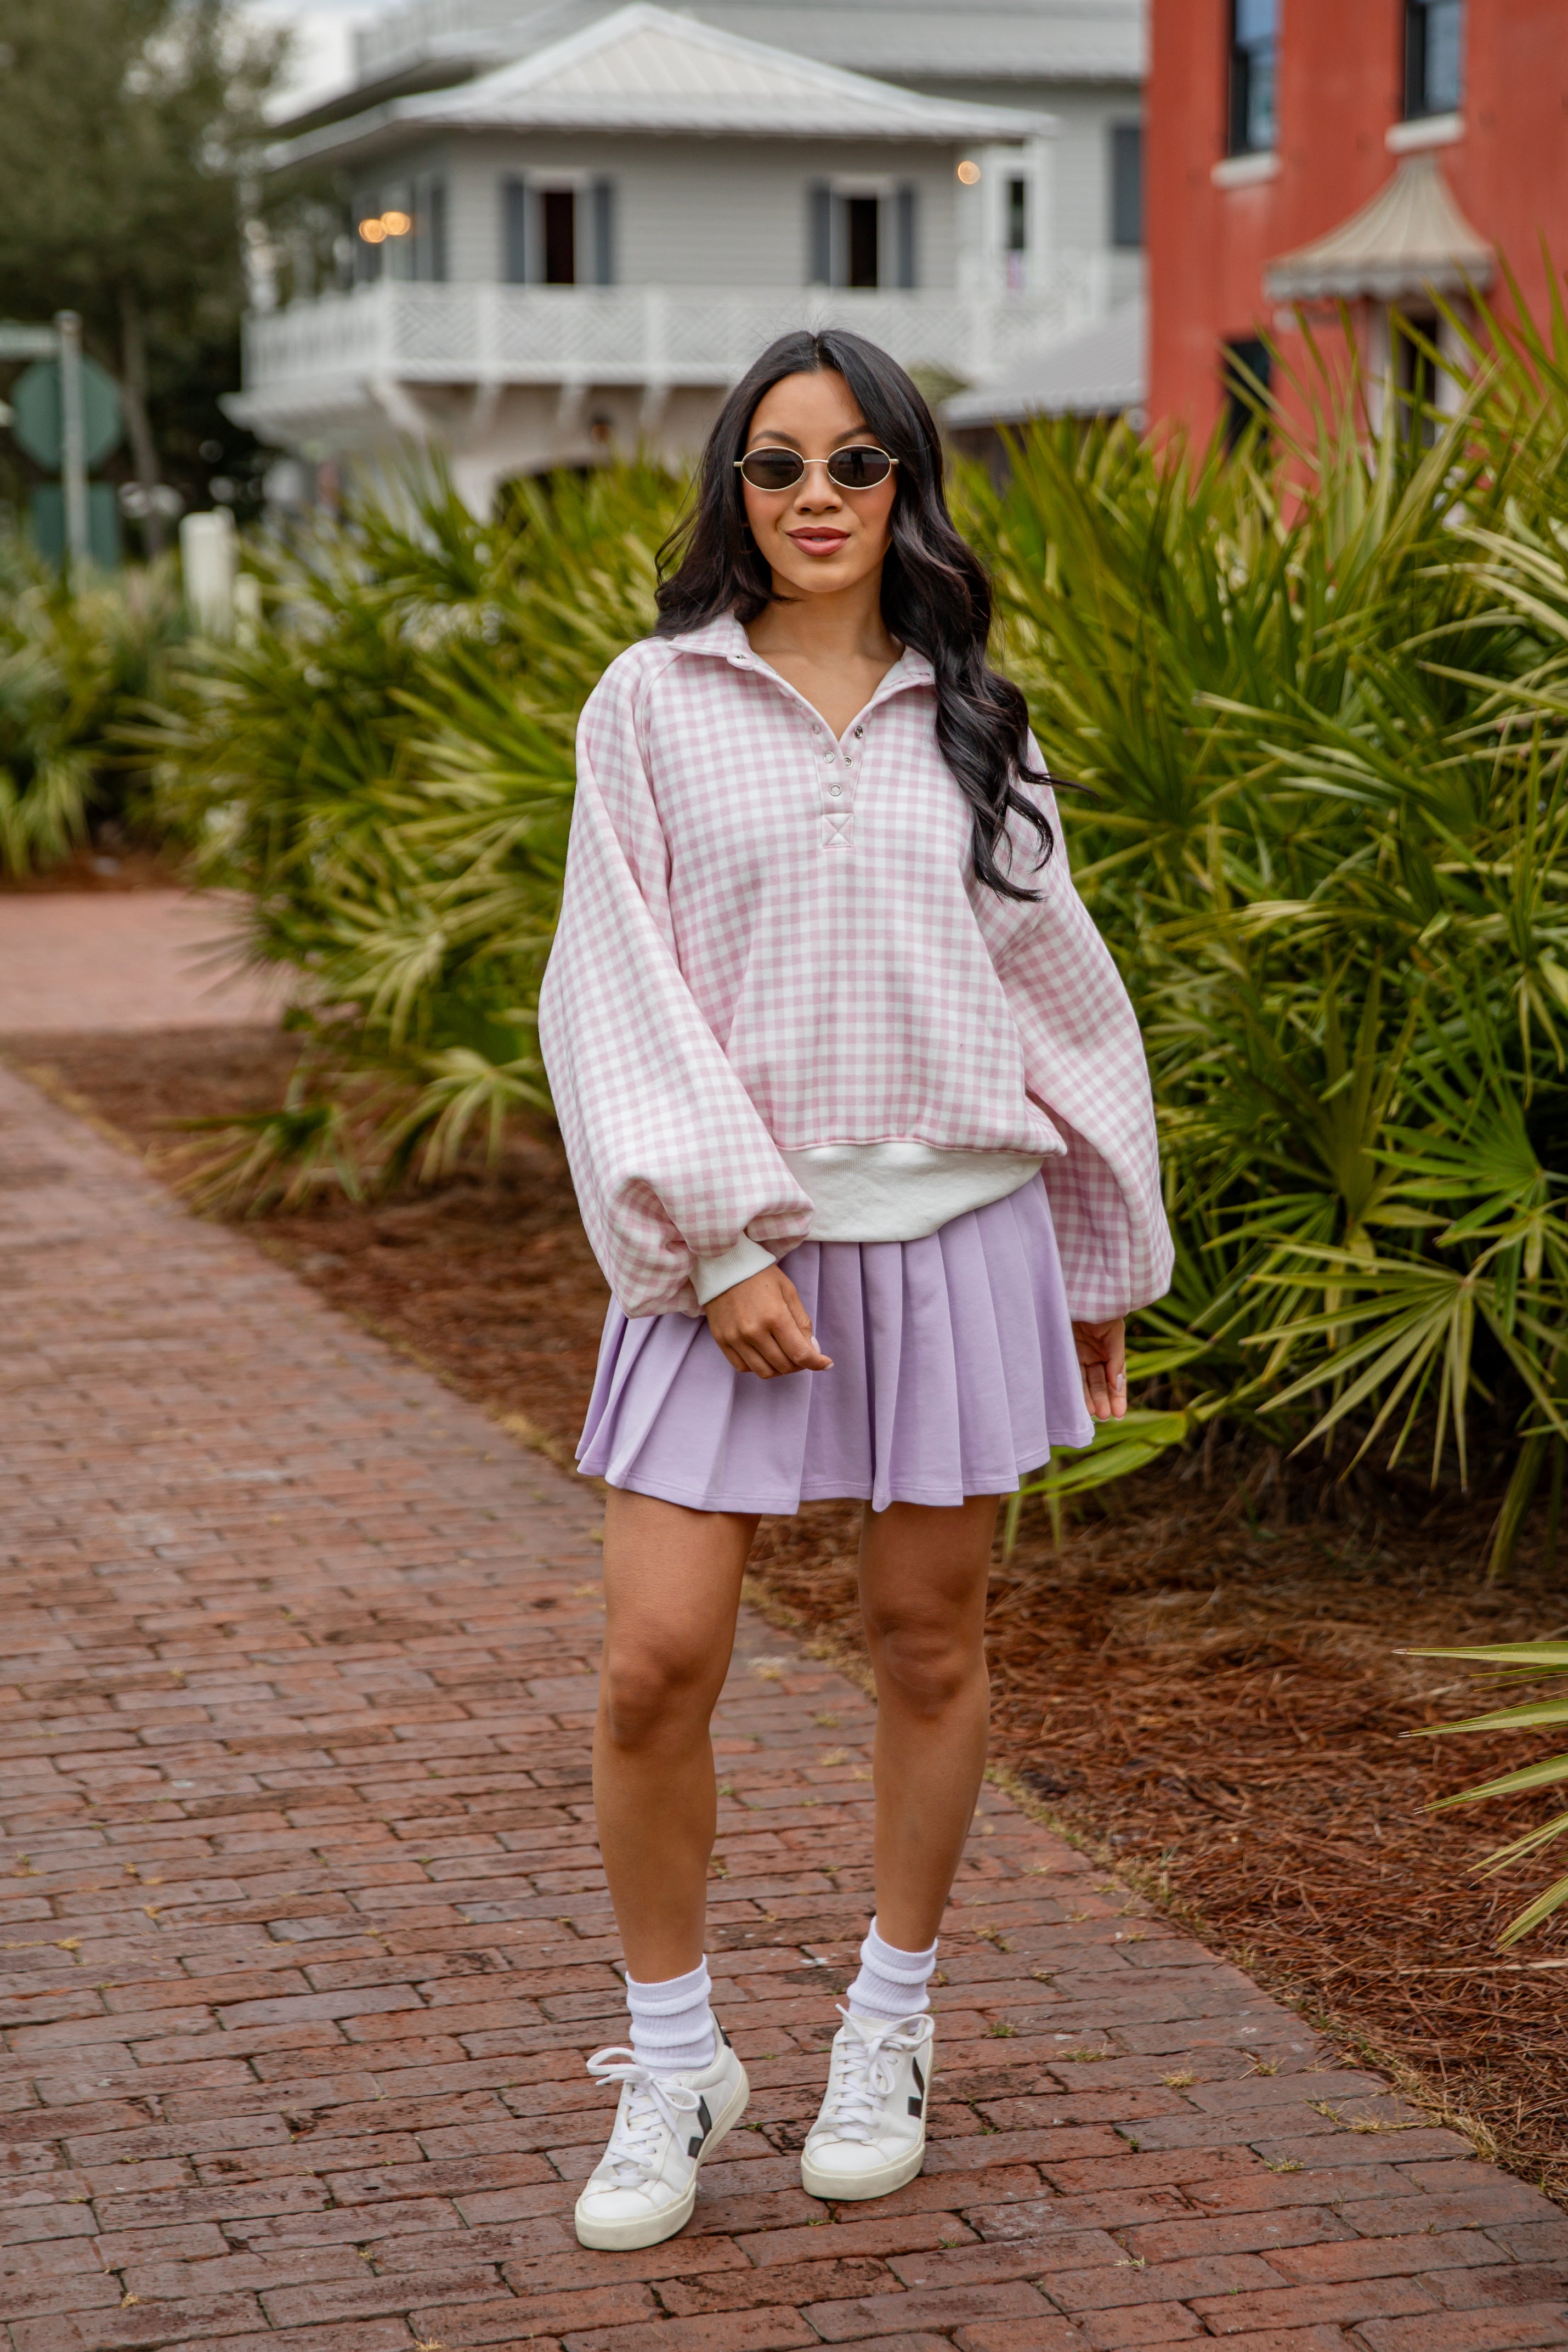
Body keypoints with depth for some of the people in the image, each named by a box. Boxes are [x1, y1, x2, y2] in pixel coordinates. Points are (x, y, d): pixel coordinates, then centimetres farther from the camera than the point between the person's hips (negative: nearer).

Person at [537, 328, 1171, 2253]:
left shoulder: (968, 721, 8)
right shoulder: (654, 704, 1)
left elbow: (1059, 986, 14)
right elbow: (618, 989, -4)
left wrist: (1105, 1262, 17)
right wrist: (715, 1243, -13)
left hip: (952, 1232, 2)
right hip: (730, 1246, -2)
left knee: (928, 1645, 9)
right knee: (654, 1662, -6)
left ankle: (890, 2027, 28)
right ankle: (672, 2061, 14)